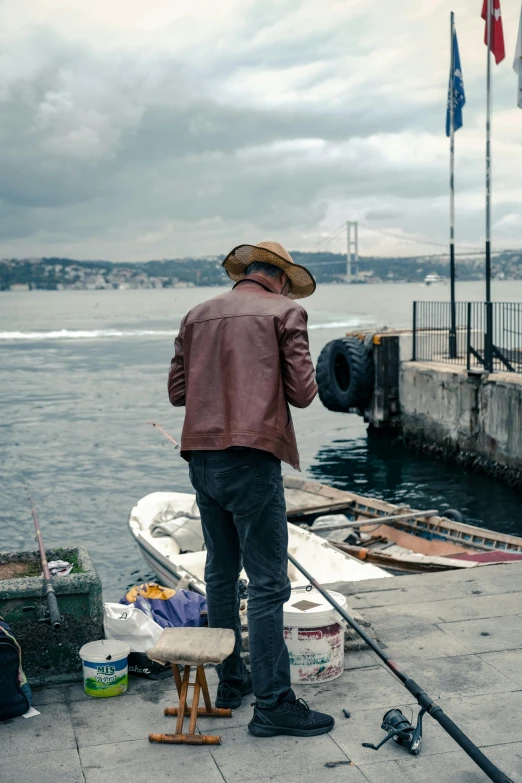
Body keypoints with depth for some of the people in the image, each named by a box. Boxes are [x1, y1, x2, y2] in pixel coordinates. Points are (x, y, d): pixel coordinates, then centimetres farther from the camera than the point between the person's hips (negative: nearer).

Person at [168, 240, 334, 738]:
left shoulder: (197, 315, 14)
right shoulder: (284, 311, -1)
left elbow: (176, 391, 14)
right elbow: (302, 392, -6)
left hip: (202, 459, 6)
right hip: (251, 459, -6)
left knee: (221, 575, 17)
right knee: (268, 583, -2)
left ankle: (230, 682, 28)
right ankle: (272, 703, 2)